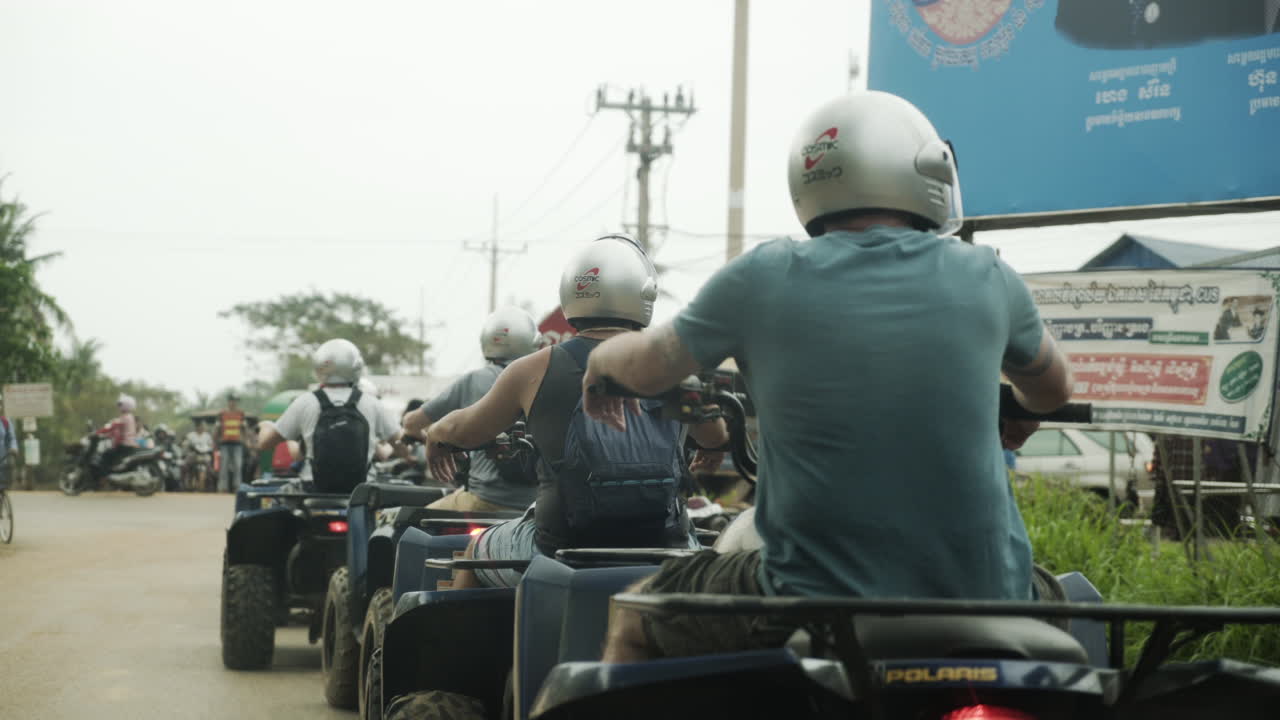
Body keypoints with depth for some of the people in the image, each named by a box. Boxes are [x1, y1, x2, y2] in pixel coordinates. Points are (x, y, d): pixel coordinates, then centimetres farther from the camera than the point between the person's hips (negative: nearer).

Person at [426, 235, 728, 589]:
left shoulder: (535, 370, 0)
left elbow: (466, 431, 16)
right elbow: (715, 438, 22)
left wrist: (437, 432, 40)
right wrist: (711, 452, 47)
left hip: (562, 551, -1)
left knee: (477, 549, 28)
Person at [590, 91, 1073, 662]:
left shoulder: (763, 278, -3)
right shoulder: (985, 278, 3)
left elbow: (647, 368, 12)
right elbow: (1054, 390, 22)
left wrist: (602, 359, 35)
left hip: (814, 605, -2)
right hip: (983, 602, 2)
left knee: (634, 619, 23)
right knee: (1055, 599, 36)